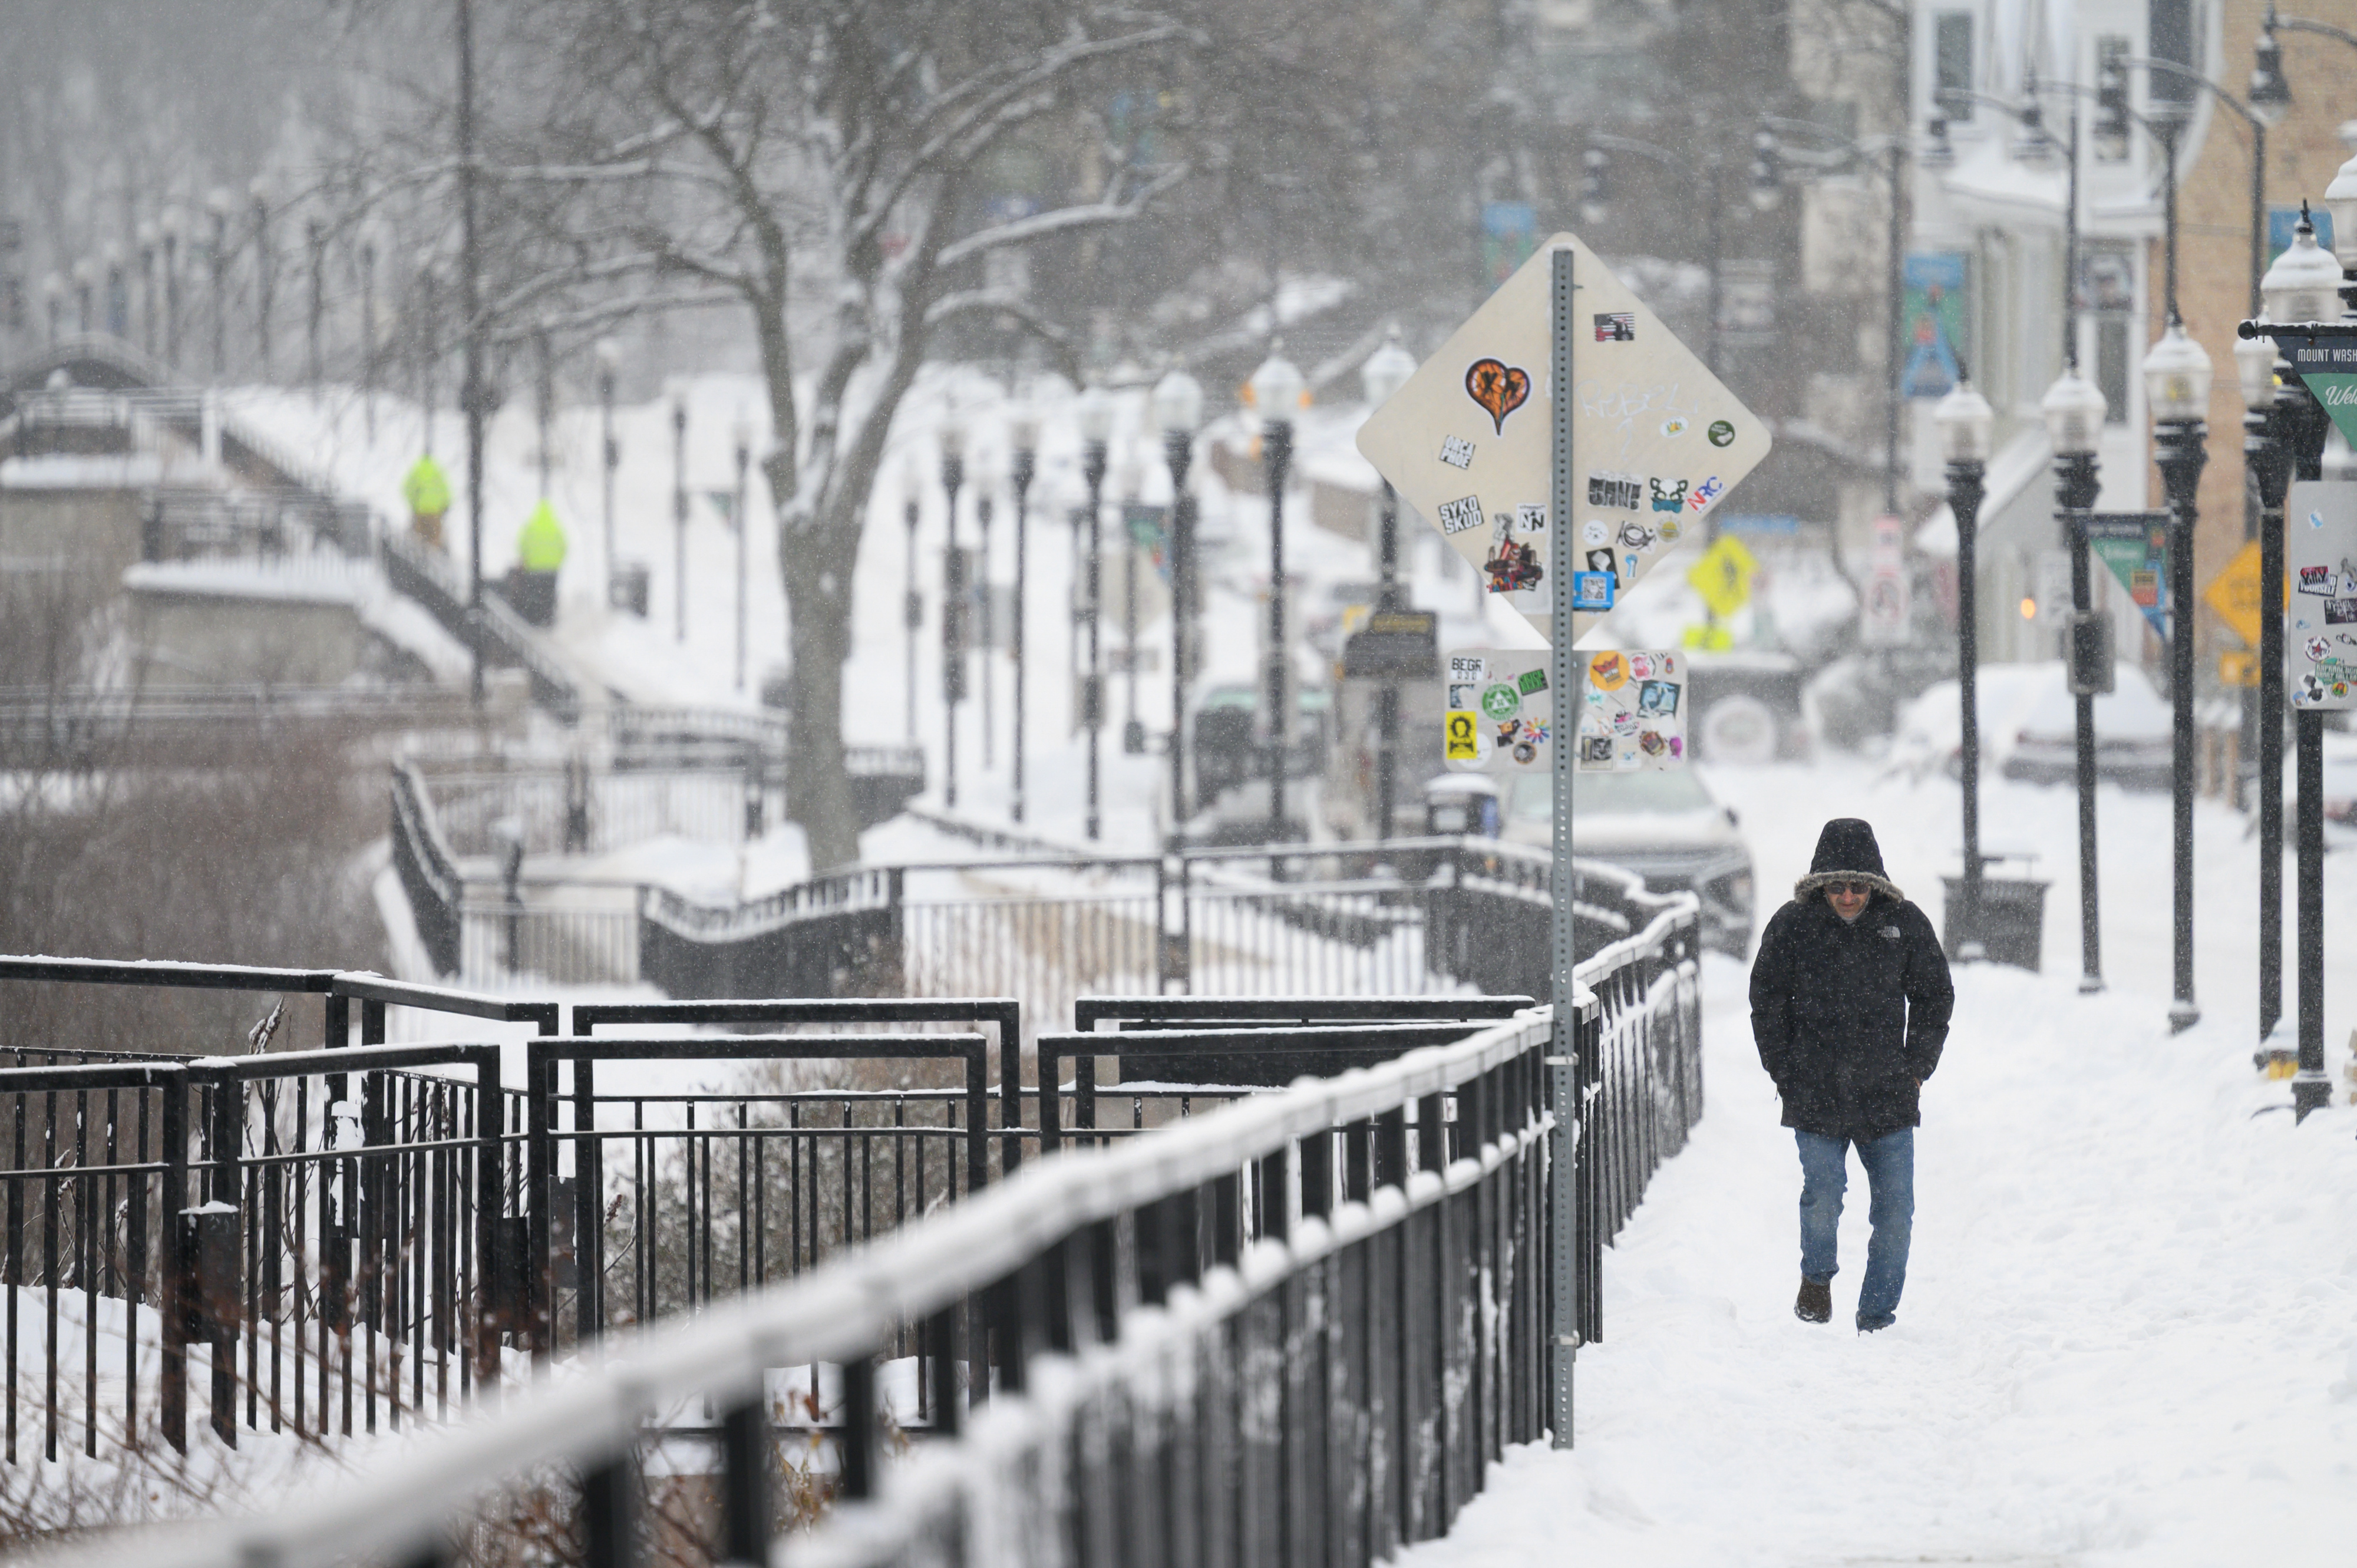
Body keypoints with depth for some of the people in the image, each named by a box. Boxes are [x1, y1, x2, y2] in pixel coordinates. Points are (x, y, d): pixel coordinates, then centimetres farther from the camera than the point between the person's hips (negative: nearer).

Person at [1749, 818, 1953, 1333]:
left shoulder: (1905, 924, 1)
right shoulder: (1792, 927, -2)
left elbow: (1934, 995, 13)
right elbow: (1767, 1001, 8)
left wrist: (1915, 1069, 6)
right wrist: (1787, 1073, 2)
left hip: (1888, 1096, 2)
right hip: (1816, 1097, -2)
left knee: (1895, 1208, -1)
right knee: (1823, 1198, -14)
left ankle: (1877, 1317, 12)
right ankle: (1816, 1279, 16)